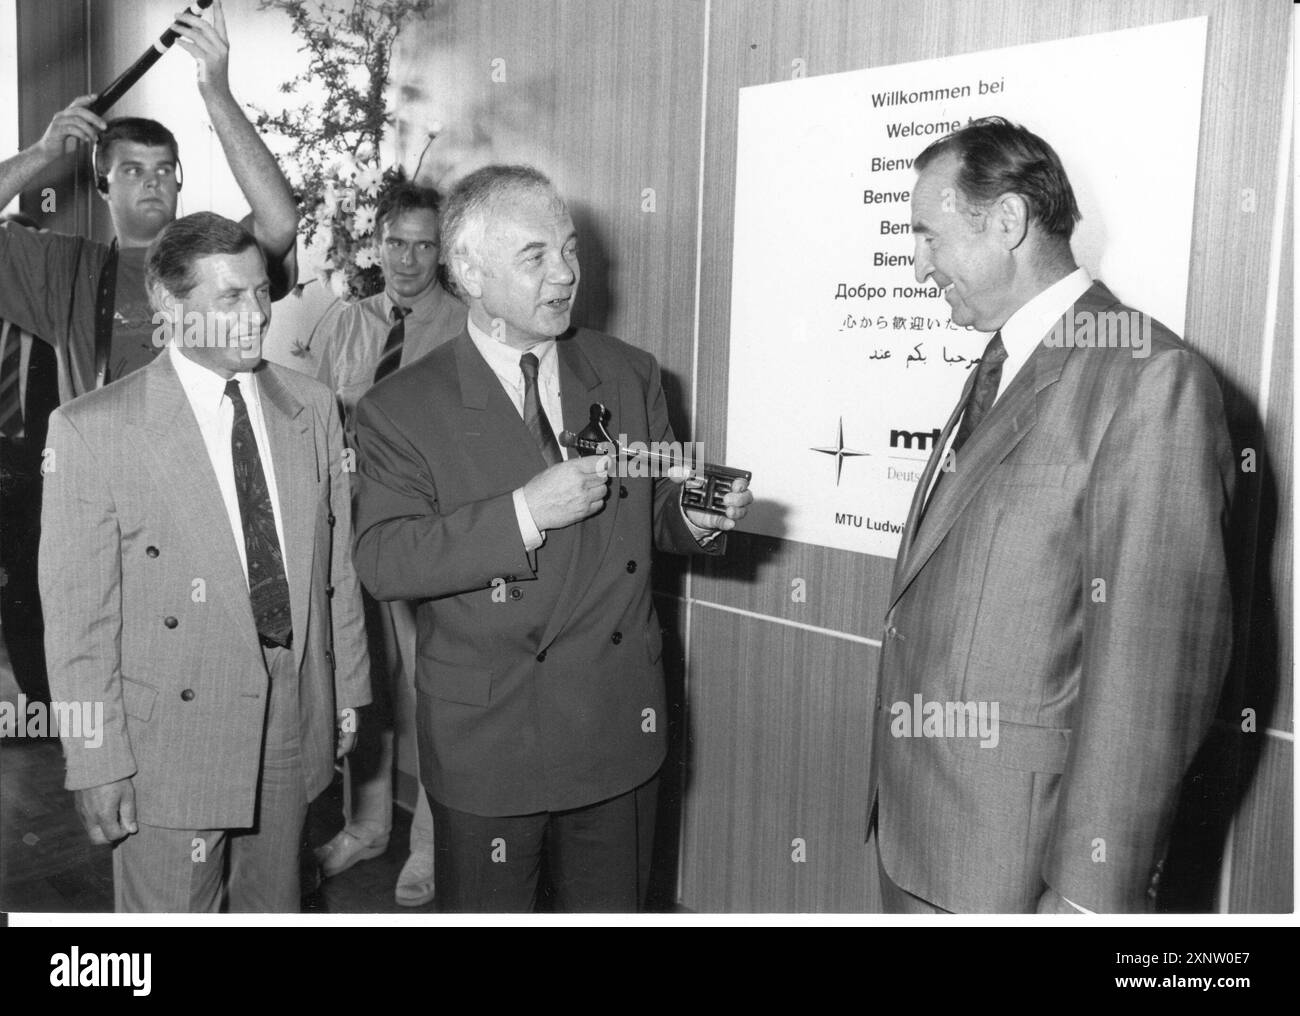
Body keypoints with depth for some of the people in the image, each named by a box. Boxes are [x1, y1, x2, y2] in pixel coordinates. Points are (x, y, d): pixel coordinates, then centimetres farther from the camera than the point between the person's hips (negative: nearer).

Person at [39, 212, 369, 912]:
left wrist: (349, 692, 9)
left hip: (294, 726, 4)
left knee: (274, 907, 20)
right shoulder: (92, 429, -12)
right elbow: (78, 616, -10)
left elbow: (338, 565, 7)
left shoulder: (313, 408, 2)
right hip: (173, 740, -4)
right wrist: (98, 762, -9)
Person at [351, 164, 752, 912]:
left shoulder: (632, 376, 3)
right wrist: (522, 514, -27)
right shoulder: (402, 409, -8)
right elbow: (381, 562, -17)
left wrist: (696, 518, -12)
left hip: (621, 731, 3)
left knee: (613, 907, 19)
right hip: (489, 744, -3)